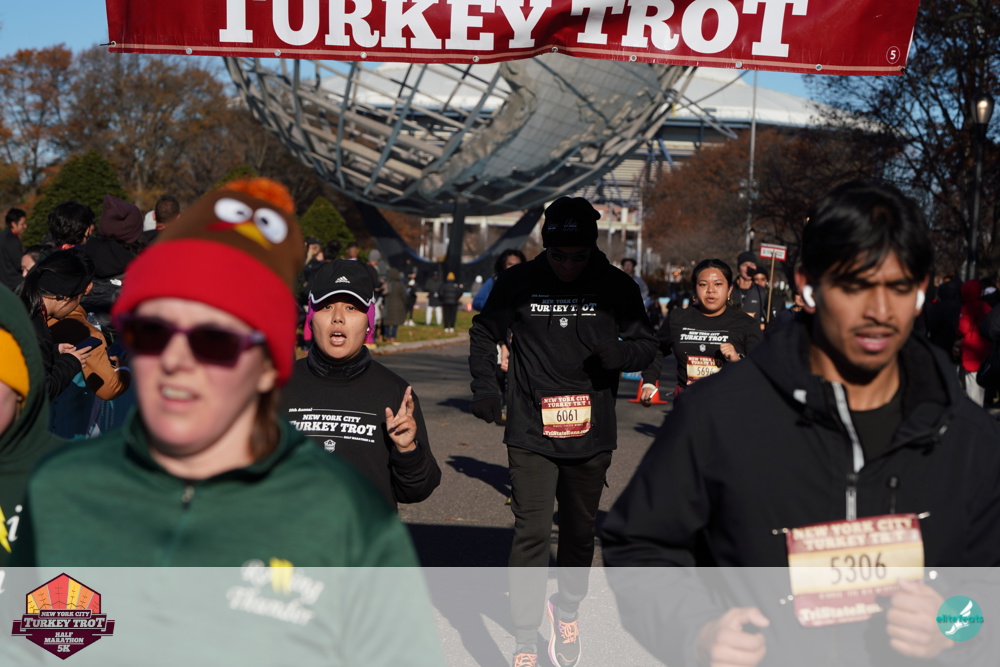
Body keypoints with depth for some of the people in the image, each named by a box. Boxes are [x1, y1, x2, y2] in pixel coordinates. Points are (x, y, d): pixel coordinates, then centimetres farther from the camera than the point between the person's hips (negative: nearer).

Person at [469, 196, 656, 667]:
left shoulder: (616, 287, -4)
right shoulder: (518, 283, -6)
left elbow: (646, 345, 3)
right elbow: (484, 334, 8)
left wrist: (621, 352, -19)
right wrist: (485, 388, -5)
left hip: (591, 435, 2)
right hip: (530, 434, -2)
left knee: (579, 533, 17)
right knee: (531, 534, -8)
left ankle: (567, 610, 41)